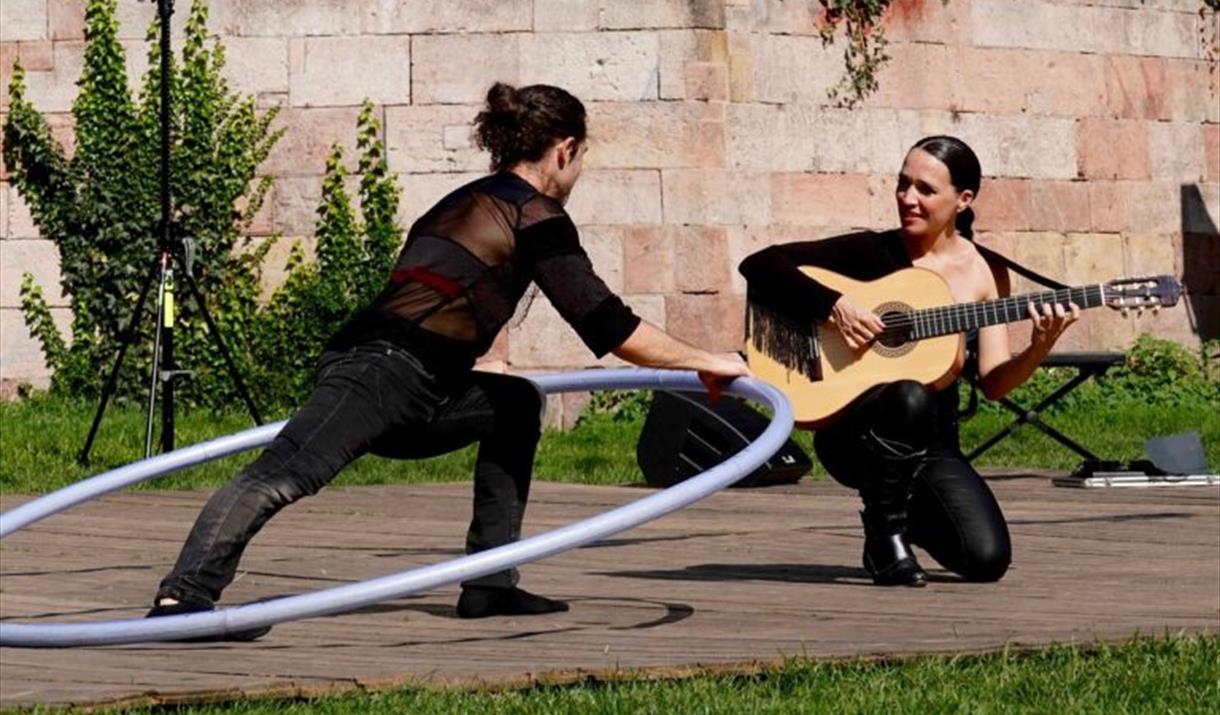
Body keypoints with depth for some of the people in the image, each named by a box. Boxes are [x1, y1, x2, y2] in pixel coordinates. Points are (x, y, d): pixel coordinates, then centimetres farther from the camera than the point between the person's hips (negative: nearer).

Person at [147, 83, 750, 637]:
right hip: (381, 372, -9)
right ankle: (182, 596, -48)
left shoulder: (464, 203, 28)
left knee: (517, 404, 26)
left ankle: (490, 584, 18)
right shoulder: (535, 216, 2)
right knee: (287, 473, -27)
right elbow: (607, 325, -1)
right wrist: (704, 362, 9)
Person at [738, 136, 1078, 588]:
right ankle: (883, 540, -14)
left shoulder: (985, 275, 3)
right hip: (853, 435, -3)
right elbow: (759, 265, -11)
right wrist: (834, 305, -23)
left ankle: (907, 509, 19)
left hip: (932, 446, 3)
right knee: (910, 398, -37)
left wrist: (1040, 347, -18)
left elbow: (994, 382, 0)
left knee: (987, 560, -17)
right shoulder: (872, 253, -5)